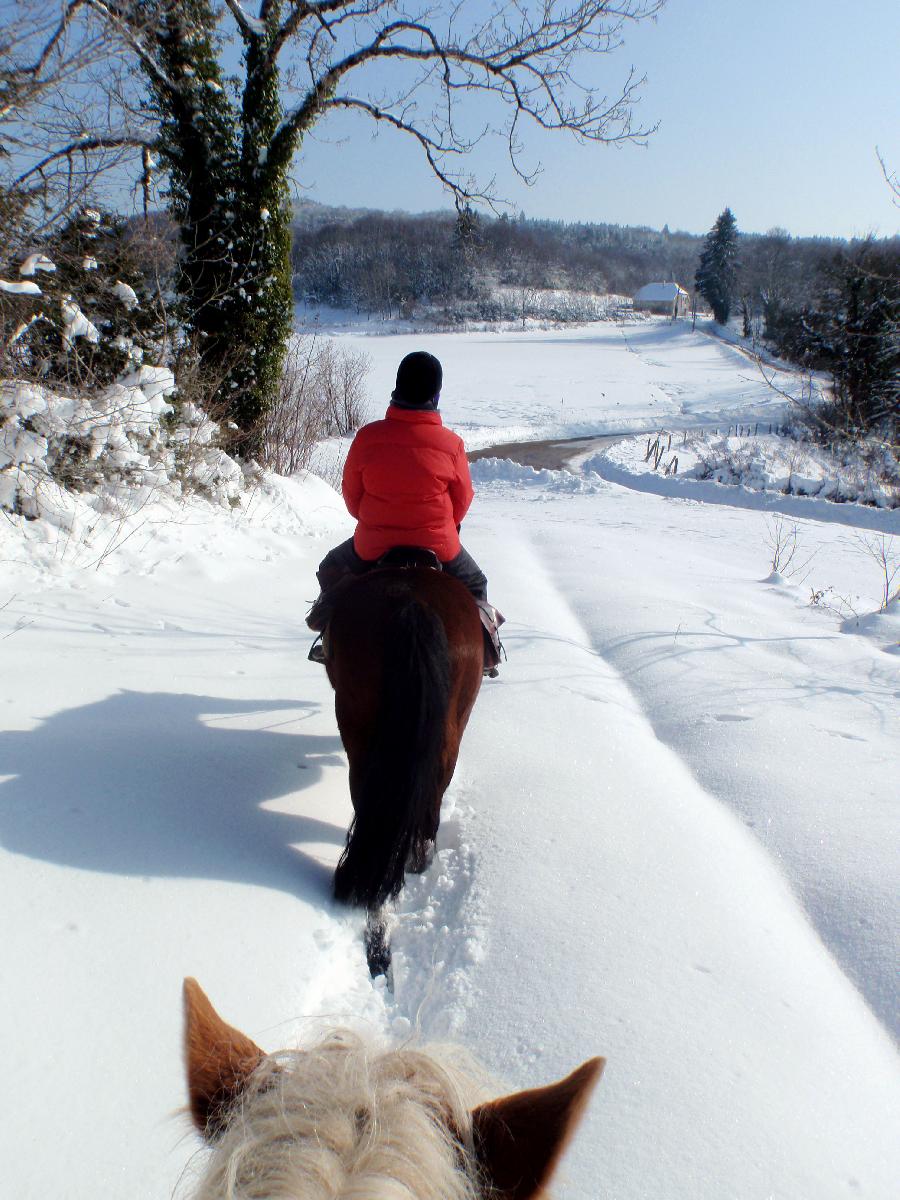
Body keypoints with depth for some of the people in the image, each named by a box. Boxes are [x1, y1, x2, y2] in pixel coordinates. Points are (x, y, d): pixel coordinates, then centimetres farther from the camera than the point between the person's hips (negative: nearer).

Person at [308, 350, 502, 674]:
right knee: (474, 585, 30)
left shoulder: (368, 436, -11)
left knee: (332, 569, 31)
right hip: (438, 545, 0)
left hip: (372, 545, 0)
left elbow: (350, 493, 0)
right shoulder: (451, 443, -12)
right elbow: (463, 500, 1)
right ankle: (485, 650, 24)